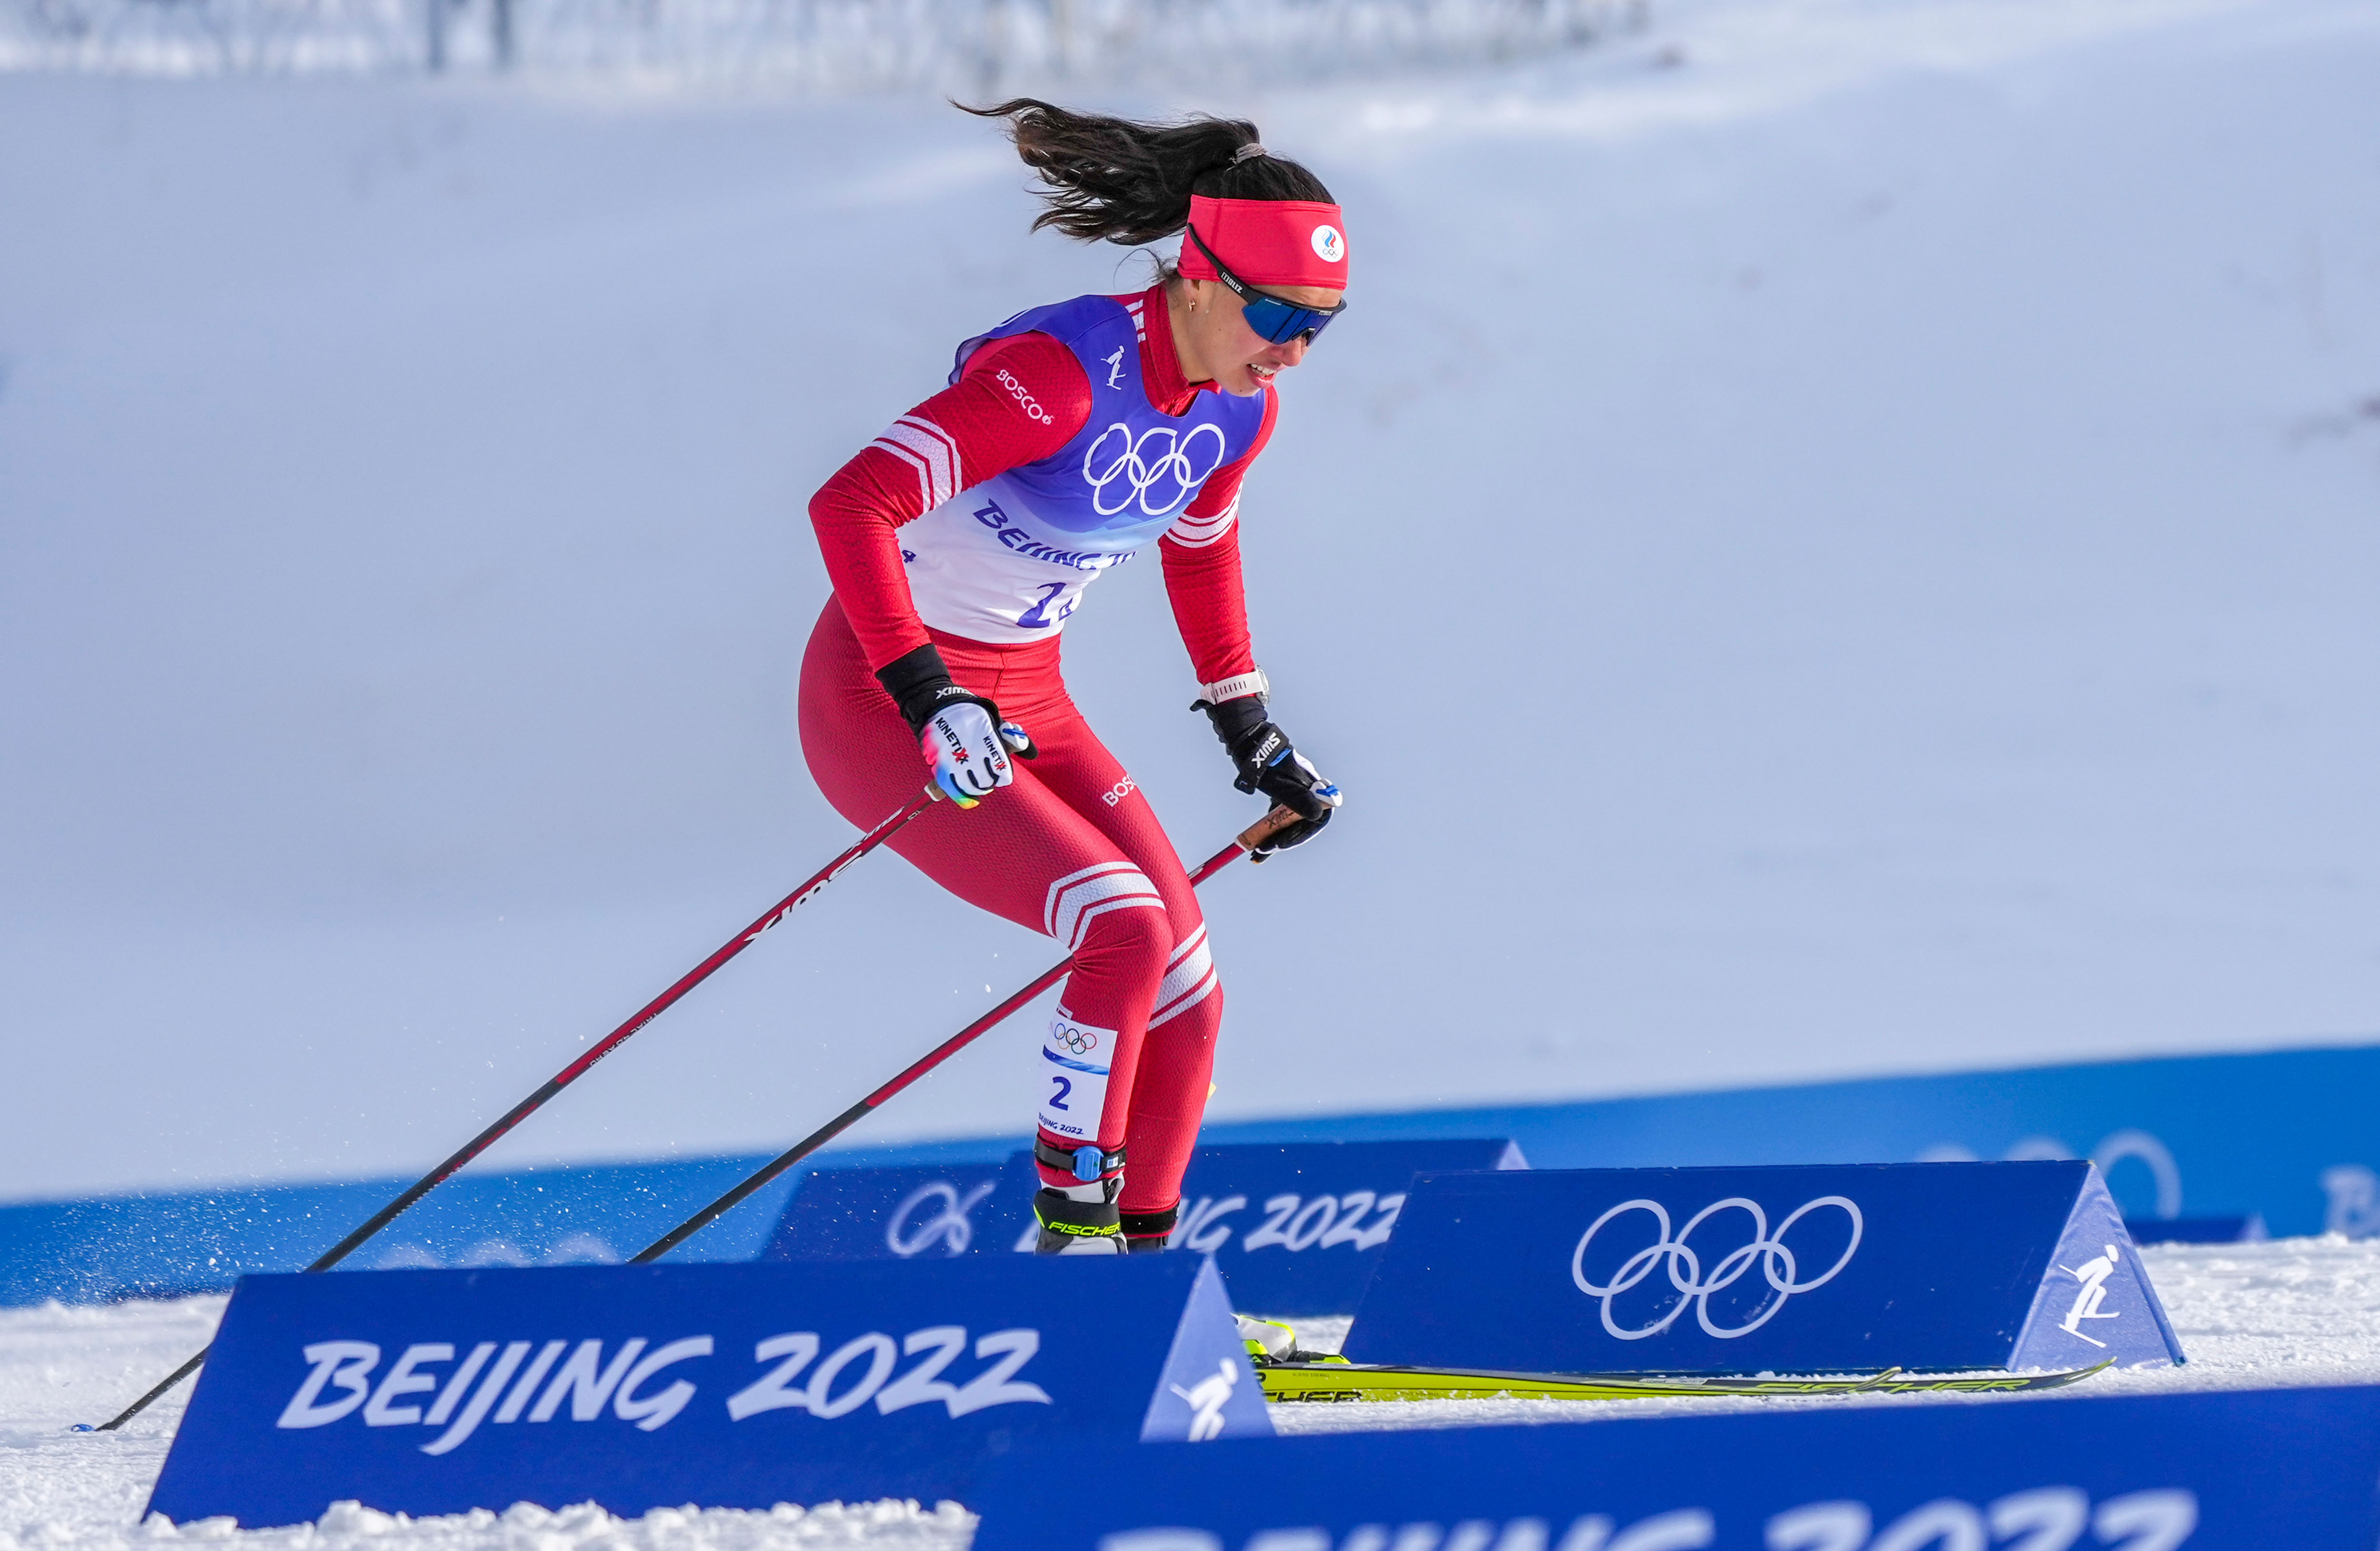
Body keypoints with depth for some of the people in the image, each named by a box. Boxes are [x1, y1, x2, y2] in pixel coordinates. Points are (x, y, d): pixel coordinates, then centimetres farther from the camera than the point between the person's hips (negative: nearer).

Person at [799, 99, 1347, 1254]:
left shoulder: (1239, 410, -3)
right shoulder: (1063, 375, -28)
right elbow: (850, 504, -34)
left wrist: (1249, 731, 21)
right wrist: (927, 699, -41)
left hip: (1024, 703, 8)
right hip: (882, 702, -8)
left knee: (1186, 987, 0)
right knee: (1126, 928, -22)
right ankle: (1071, 1235, -11)